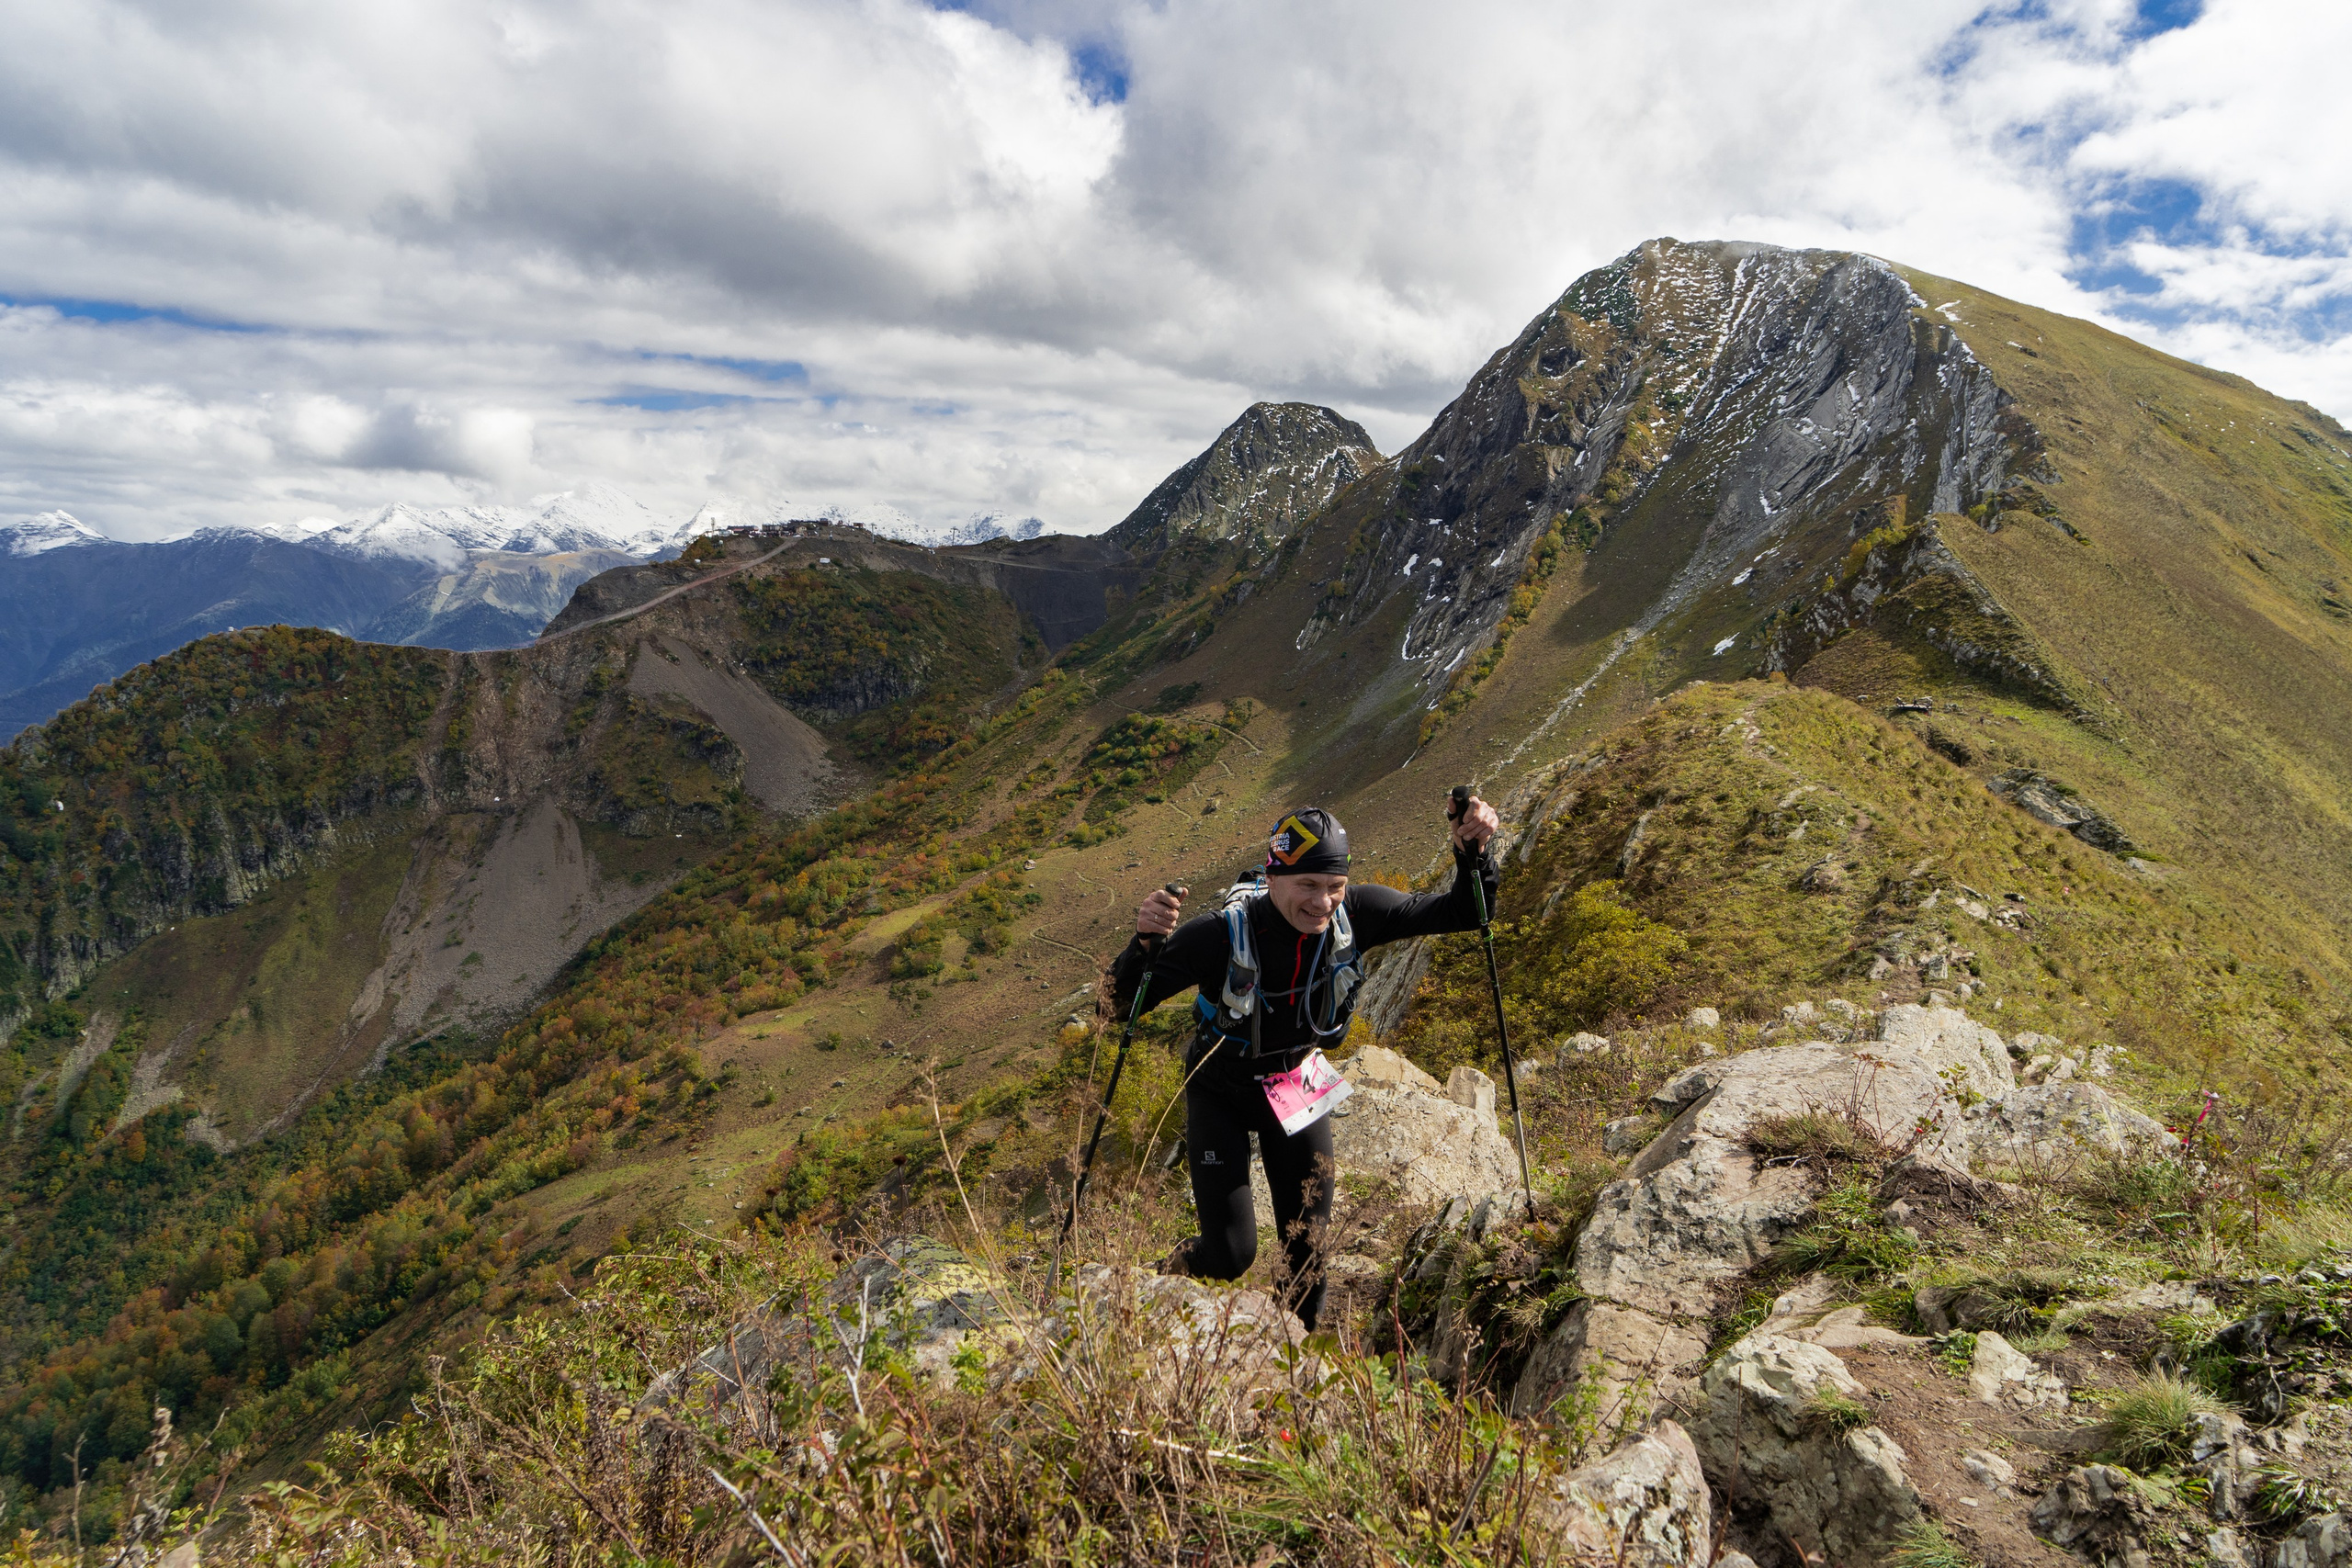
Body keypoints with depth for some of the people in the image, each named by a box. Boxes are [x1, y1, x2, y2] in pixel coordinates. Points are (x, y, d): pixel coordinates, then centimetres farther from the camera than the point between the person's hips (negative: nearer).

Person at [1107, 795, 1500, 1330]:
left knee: (1306, 1247, 9)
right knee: (1230, 1256, -6)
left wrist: (1473, 853, -33)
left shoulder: (1355, 913, -24)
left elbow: (1461, 912, -14)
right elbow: (1124, 1004, -30)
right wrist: (1145, 942, -50)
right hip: (1221, 1093, -3)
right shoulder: (1221, 934, -33)